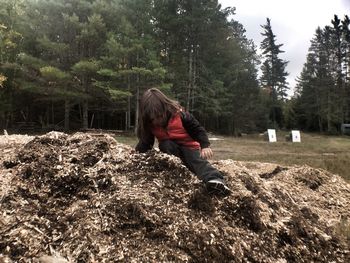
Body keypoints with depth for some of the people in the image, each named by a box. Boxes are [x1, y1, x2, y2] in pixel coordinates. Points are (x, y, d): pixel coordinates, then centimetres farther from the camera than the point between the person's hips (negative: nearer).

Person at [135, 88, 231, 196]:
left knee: (198, 160, -32)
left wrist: (205, 146, -28)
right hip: (170, 147, 4)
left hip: (189, 146, -3)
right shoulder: (150, 125, -9)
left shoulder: (180, 114, -20)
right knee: (164, 145, -31)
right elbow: (145, 142, -6)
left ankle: (215, 180, -56)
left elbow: (197, 129, -17)